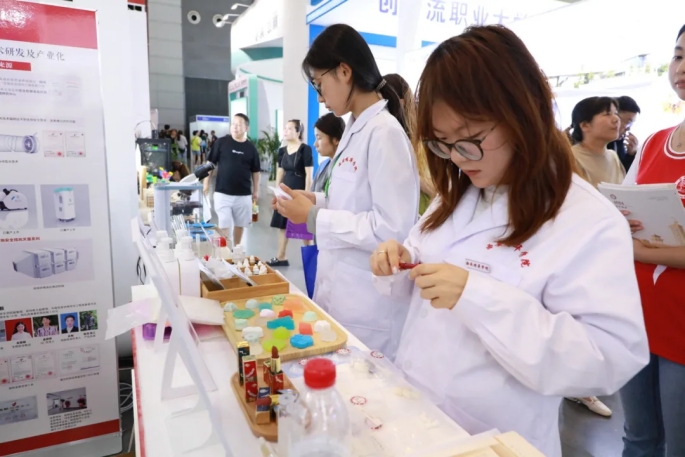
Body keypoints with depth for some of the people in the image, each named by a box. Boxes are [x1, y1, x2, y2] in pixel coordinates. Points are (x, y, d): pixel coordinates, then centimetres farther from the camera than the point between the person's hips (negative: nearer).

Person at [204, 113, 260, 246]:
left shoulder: (251, 148, 3)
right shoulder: (221, 142, -2)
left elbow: (255, 171, 10)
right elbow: (210, 164, 2)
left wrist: (256, 190, 10)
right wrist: (206, 183, -3)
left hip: (243, 194, 2)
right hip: (222, 192, -2)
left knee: (240, 224, 12)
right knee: (224, 225, -2)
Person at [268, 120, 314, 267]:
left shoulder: (305, 149, -10)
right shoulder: (282, 151, 10)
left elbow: (309, 174, -13)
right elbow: (280, 172, 15)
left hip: (300, 192, -7)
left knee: (304, 227, 0)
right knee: (282, 224, 10)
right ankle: (281, 257, 20)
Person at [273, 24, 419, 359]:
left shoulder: (384, 132, -19)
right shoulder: (355, 129, 8)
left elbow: (392, 228, -24)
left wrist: (314, 218, -18)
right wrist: (317, 201, 3)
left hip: (368, 304, -8)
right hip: (339, 291, 8)